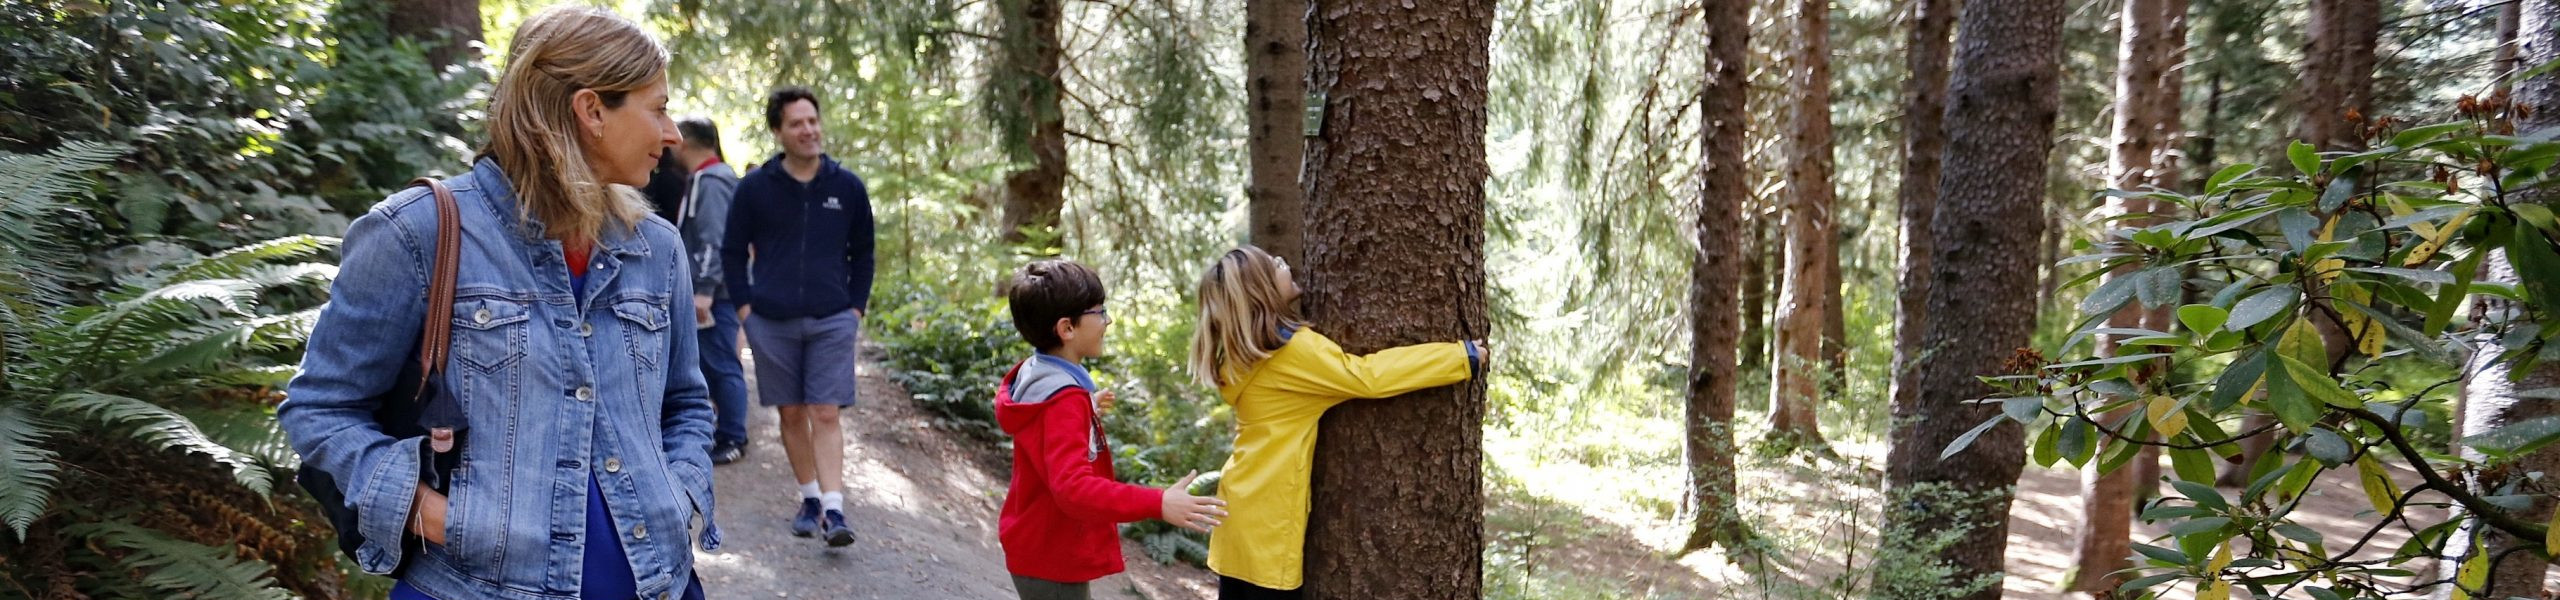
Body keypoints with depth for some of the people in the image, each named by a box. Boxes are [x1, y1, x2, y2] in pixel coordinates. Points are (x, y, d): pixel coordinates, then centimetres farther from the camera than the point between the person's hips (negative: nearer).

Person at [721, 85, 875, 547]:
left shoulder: (847, 187, 2)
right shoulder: (755, 187, 0)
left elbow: (862, 253, 12)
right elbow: (732, 252, 8)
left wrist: (856, 309, 4)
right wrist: (745, 307, 1)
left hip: (832, 322, -1)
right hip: (771, 323, 1)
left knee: (826, 415, -6)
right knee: (791, 414, 8)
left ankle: (833, 509, -9)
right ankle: (810, 499, 21)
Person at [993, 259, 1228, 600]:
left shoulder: (1033, 375, 4)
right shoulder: (1064, 400, -27)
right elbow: (1073, 487, -40)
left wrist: (1085, 411, 23)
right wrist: (1158, 504, -46)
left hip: (1040, 551, 11)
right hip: (1053, 560, -10)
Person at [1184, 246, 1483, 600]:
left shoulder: (1245, 354, 10)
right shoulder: (1292, 349, -18)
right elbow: (1368, 377, -24)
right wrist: (1465, 357, -19)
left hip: (1246, 502, 9)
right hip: (1268, 512, -9)